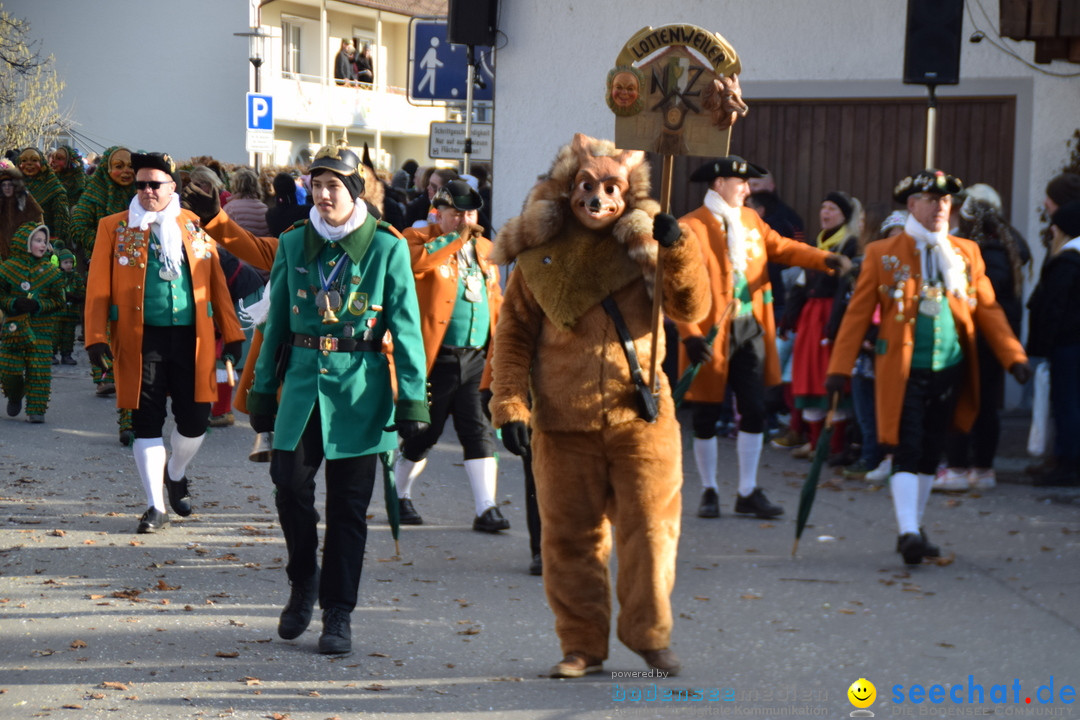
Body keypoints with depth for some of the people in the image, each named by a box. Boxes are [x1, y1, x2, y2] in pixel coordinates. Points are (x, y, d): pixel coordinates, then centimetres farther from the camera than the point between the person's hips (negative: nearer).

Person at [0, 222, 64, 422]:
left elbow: (58, 301, 4)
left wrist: (38, 305, -13)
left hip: (41, 329, 0)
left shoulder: (50, 271, 5)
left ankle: (36, 408, 2)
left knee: (39, 369, -5)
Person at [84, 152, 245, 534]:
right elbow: (98, 286, 0)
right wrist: (96, 337, -9)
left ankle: (177, 474, 34)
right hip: (141, 340, -1)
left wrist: (231, 332, 4)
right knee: (147, 422, 0)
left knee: (195, 418, 3)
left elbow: (217, 282, 8)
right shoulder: (114, 228, 4)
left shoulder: (195, 226, 9)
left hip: (192, 337, 1)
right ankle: (155, 506, 9)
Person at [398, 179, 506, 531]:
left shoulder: (485, 248, 16)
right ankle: (400, 497, 26)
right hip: (436, 358, -4)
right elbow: (416, 261, -27)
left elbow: (496, 302, 23)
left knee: (480, 433, -3)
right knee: (422, 435, 5)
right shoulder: (419, 239, -2)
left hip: (476, 358, 4)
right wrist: (456, 237, -17)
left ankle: (486, 509, -4)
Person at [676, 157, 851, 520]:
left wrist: (826, 259, -9)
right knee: (707, 416, 5)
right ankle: (709, 492, 18)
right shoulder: (690, 227, -11)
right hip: (712, 332, -5)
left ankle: (748, 493, 13)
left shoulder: (750, 219, 11)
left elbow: (781, 247, 7)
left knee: (754, 411, 4)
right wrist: (690, 334, -22)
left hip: (751, 327, 6)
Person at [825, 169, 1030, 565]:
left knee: (931, 452, 11)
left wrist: (1014, 357, 0)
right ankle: (908, 532, -14)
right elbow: (858, 313, -1)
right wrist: (840, 368, -6)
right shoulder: (882, 253, -1)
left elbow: (987, 308, 9)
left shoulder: (967, 252, 8)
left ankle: (916, 527, 22)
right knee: (907, 450, -10)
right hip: (903, 369, -4)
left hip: (949, 369, 4)